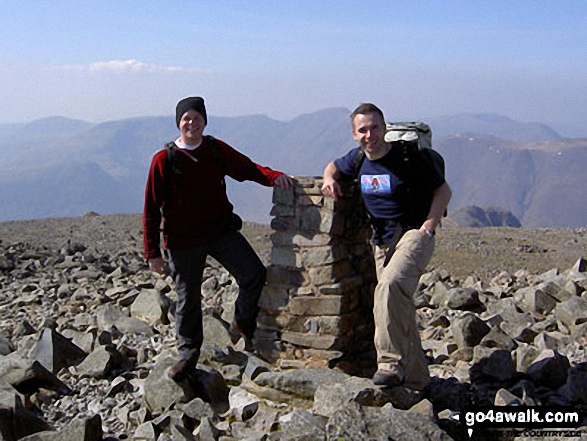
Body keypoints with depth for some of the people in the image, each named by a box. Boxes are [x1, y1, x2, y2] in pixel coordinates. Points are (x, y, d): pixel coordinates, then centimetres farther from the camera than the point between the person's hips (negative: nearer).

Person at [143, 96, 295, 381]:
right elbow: (151, 209, -5)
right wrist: (153, 253, -7)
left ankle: (243, 324, 15)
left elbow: (247, 169, 8)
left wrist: (274, 176, -15)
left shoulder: (216, 150, 3)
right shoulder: (164, 160, -7)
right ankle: (188, 353, 30)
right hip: (183, 242, -2)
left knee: (254, 275, -11)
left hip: (222, 231, 3)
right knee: (188, 299, 8)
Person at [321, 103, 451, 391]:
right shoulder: (358, 159, 8)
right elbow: (334, 166, 30)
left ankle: (391, 364, -30)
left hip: (413, 234, -6)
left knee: (390, 286, -32)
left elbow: (443, 190, 0)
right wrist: (330, 180, 7)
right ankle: (416, 380, 19)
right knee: (399, 308, 8)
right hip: (382, 242, 6)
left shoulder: (408, 157, -7)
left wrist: (428, 224, -12)